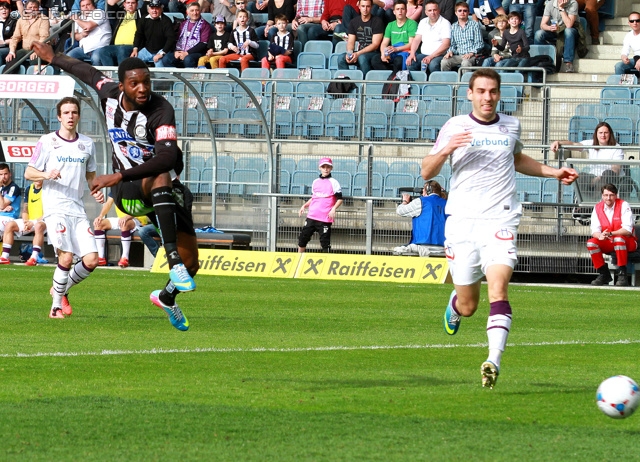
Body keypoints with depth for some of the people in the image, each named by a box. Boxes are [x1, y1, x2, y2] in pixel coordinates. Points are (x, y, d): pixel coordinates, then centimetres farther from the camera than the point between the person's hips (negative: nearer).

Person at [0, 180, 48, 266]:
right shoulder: (28, 190, 12)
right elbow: (25, 210, 13)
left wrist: (33, 223, -19)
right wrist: (25, 221, -8)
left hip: (42, 221, -6)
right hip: (29, 221, 6)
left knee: (39, 226, -40)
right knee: (9, 225, -10)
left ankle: (34, 258, -48)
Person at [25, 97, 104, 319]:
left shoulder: (87, 144, 13)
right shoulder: (47, 142, 1)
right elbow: (28, 173, 2)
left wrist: (97, 191, 5)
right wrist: (47, 174, -18)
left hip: (78, 210, 5)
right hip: (55, 208, -4)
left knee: (91, 260, -6)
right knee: (66, 257, -18)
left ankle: (62, 289, 20)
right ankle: (56, 305, 0)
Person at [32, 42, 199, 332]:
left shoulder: (161, 111, -22)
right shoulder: (110, 95, -6)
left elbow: (167, 158, -36)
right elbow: (89, 72, 17)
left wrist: (119, 176, -41)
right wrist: (53, 58, 32)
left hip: (167, 192, -1)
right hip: (128, 192, 1)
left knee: (190, 262, -4)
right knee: (161, 178, -37)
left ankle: (167, 297, 33)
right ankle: (174, 262, -50)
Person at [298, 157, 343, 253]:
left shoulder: (333, 182, -2)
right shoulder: (315, 182, 14)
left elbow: (339, 199, -5)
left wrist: (334, 209, -21)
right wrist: (304, 206, 10)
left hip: (325, 219, -5)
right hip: (311, 216, 5)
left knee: (325, 242, -5)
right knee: (302, 238, 8)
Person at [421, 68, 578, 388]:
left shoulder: (511, 127, 12)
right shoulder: (455, 127, 4)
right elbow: (426, 172, 2)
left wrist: (553, 172, 23)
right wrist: (446, 150, -17)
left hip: (500, 221, 1)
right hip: (462, 221, -1)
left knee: (498, 290, -22)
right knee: (468, 306, 4)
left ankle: (494, 361, -28)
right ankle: (454, 303, 41)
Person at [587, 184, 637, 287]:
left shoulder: (624, 205, -13)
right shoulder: (597, 208, 0)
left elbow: (628, 230, -22)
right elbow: (595, 230, -6)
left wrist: (610, 234, -36)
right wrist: (599, 236, -32)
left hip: (627, 242, -5)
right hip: (607, 244, 5)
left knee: (618, 239, -38)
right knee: (591, 243, -21)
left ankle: (622, 275, -32)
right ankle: (603, 274, -10)